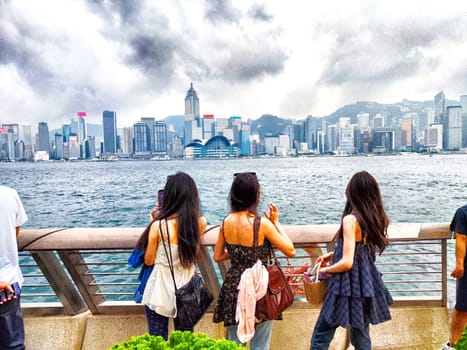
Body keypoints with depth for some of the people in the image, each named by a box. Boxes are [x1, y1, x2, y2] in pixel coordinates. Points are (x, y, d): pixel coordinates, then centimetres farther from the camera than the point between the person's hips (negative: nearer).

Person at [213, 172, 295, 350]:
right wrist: (276, 222, -4)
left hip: (233, 287, 5)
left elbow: (218, 256, 6)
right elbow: (290, 250, -11)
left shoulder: (226, 222, -4)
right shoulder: (262, 223, -19)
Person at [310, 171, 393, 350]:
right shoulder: (376, 218, 2)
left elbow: (347, 263, -23)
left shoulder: (351, 220, -21)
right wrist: (333, 255, 12)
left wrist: (326, 269, -5)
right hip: (367, 284, 8)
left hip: (348, 287, -8)